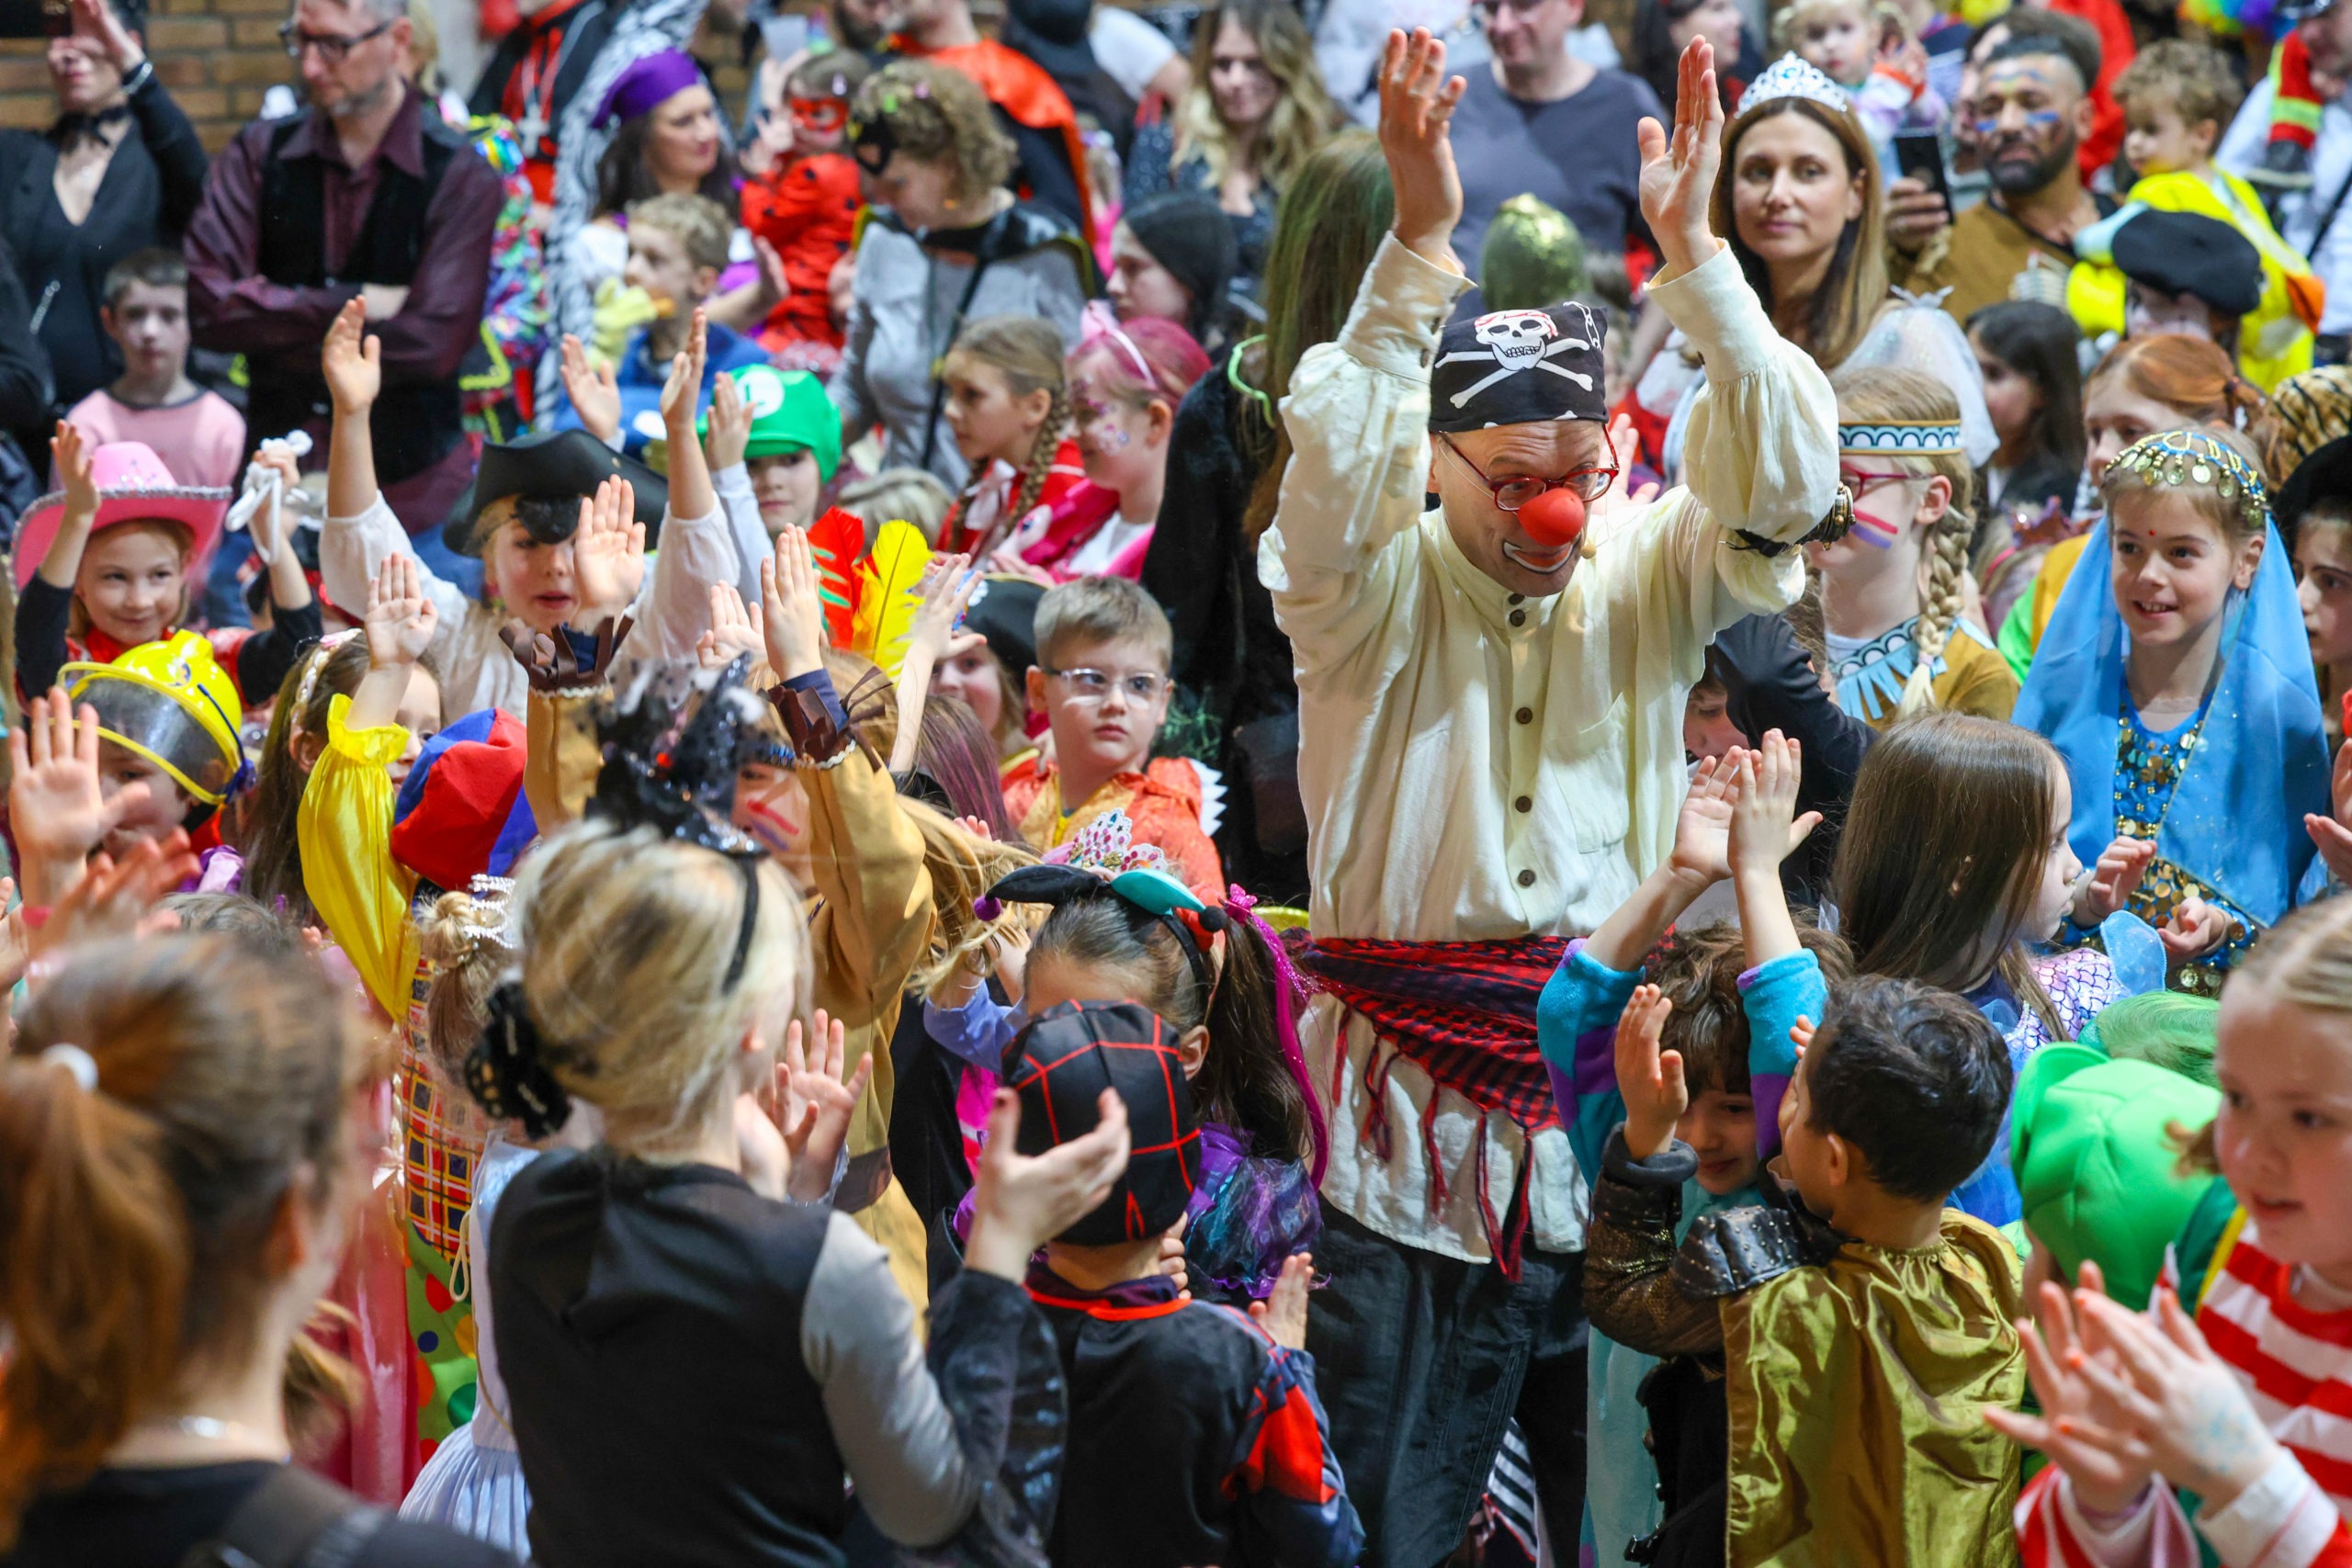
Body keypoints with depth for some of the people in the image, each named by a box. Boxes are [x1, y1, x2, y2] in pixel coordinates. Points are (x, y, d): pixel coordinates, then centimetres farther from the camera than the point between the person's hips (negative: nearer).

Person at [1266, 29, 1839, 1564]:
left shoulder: (1642, 575, 3)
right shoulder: (1371, 590, -4)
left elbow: (1788, 480, -13)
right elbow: (1335, 472, -24)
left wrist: (1695, 251, -24)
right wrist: (1420, 242, -33)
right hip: (1415, 1149, -2)